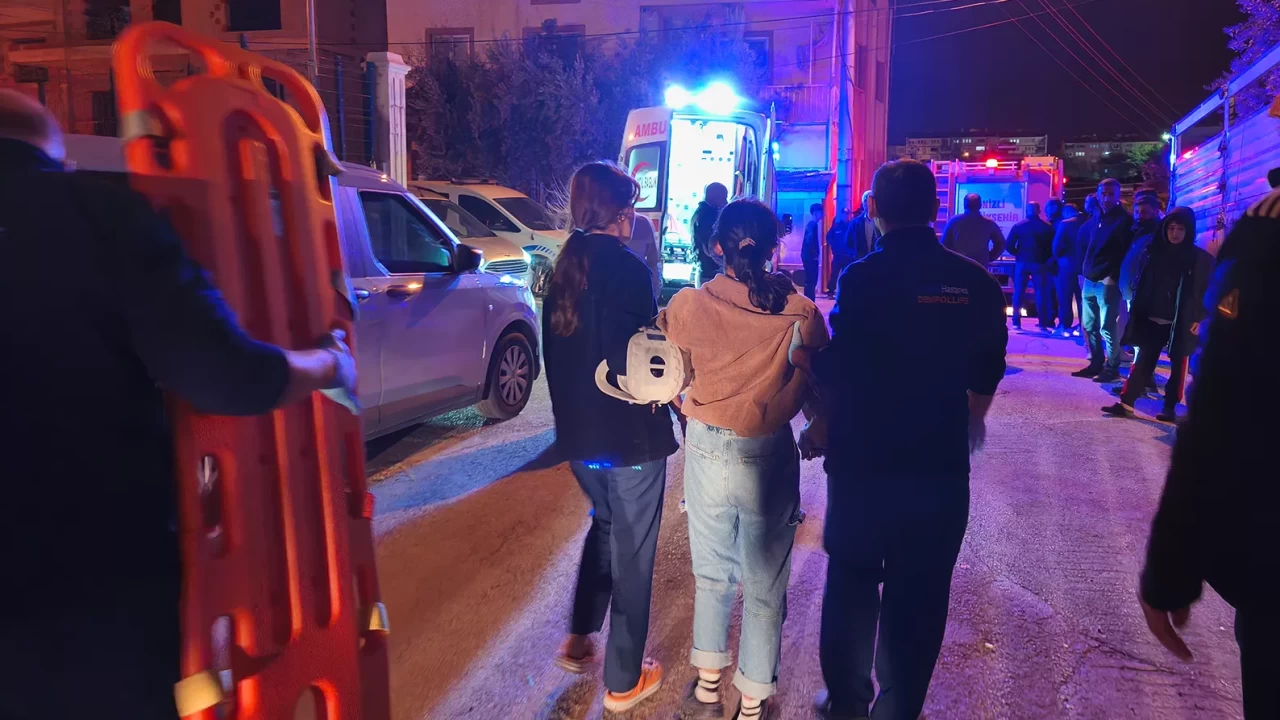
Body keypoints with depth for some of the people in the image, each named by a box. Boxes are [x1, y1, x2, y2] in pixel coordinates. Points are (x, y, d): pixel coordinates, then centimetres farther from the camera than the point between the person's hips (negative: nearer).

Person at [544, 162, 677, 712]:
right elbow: (636, 363, -22)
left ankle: (579, 641, 35)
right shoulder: (627, 268, -19)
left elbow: (556, 351, 10)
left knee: (604, 527, 28)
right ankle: (624, 682, 23)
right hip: (630, 435, -7)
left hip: (578, 433, 7)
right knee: (631, 552, 9)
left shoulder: (564, 266, 3)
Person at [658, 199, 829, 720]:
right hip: (770, 458, -1)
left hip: (706, 452, 1)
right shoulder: (801, 312, -13)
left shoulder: (688, 305, -11)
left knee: (712, 574, 23)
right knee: (764, 585, 16)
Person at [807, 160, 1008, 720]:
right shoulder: (976, 281, -3)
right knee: (919, 595, 14)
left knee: (852, 583, 15)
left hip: (862, 460, -2)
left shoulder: (862, 278, -14)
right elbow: (986, 375, 7)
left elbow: (832, 372, -11)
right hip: (941, 463, 2)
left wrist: (825, 427, 8)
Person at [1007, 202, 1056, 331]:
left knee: (1018, 292, 7)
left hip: (1022, 262, 0)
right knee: (1041, 292, 4)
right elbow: (1052, 247, -2)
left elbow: (1010, 245, -5)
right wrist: (1045, 257, 11)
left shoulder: (1018, 226, 0)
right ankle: (1043, 324, 0)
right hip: (1039, 263, 0)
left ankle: (1016, 322, 4)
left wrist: (1019, 254, 9)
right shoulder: (1048, 227, 1)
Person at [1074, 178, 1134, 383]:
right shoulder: (1094, 220, 16)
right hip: (1090, 281, 7)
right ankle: (1096, 364, 21)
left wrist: (1114, 276, -15)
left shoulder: (1124, 220, -4)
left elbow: (1129, 251, -10)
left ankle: (1111, 368, 2)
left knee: (1107, 328, -6)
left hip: (1108, 282, -7)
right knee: (1089, 325, 11)